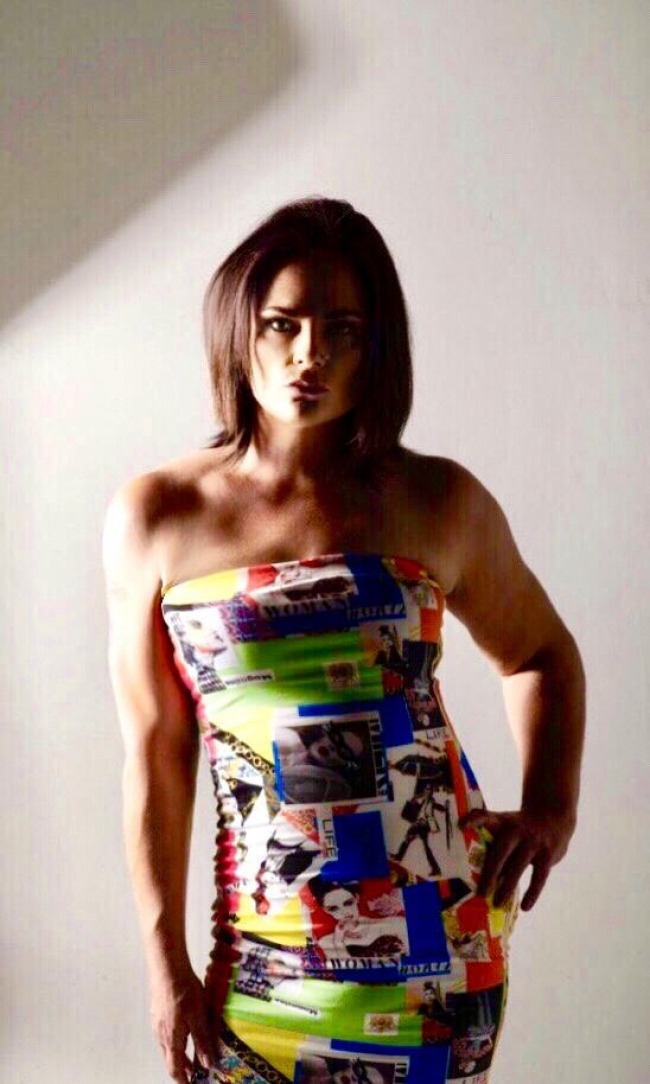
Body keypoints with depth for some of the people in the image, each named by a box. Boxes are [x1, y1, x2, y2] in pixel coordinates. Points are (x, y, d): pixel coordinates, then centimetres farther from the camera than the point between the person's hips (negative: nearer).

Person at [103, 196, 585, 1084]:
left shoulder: (438, 502, -3)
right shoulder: (155, 517, -4)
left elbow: (541, 653, 13)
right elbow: (156, 754, -1)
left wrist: (551, 804, -1)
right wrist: (167, 965, 0)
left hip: (440, 921, 0)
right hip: (271, 936, 0)